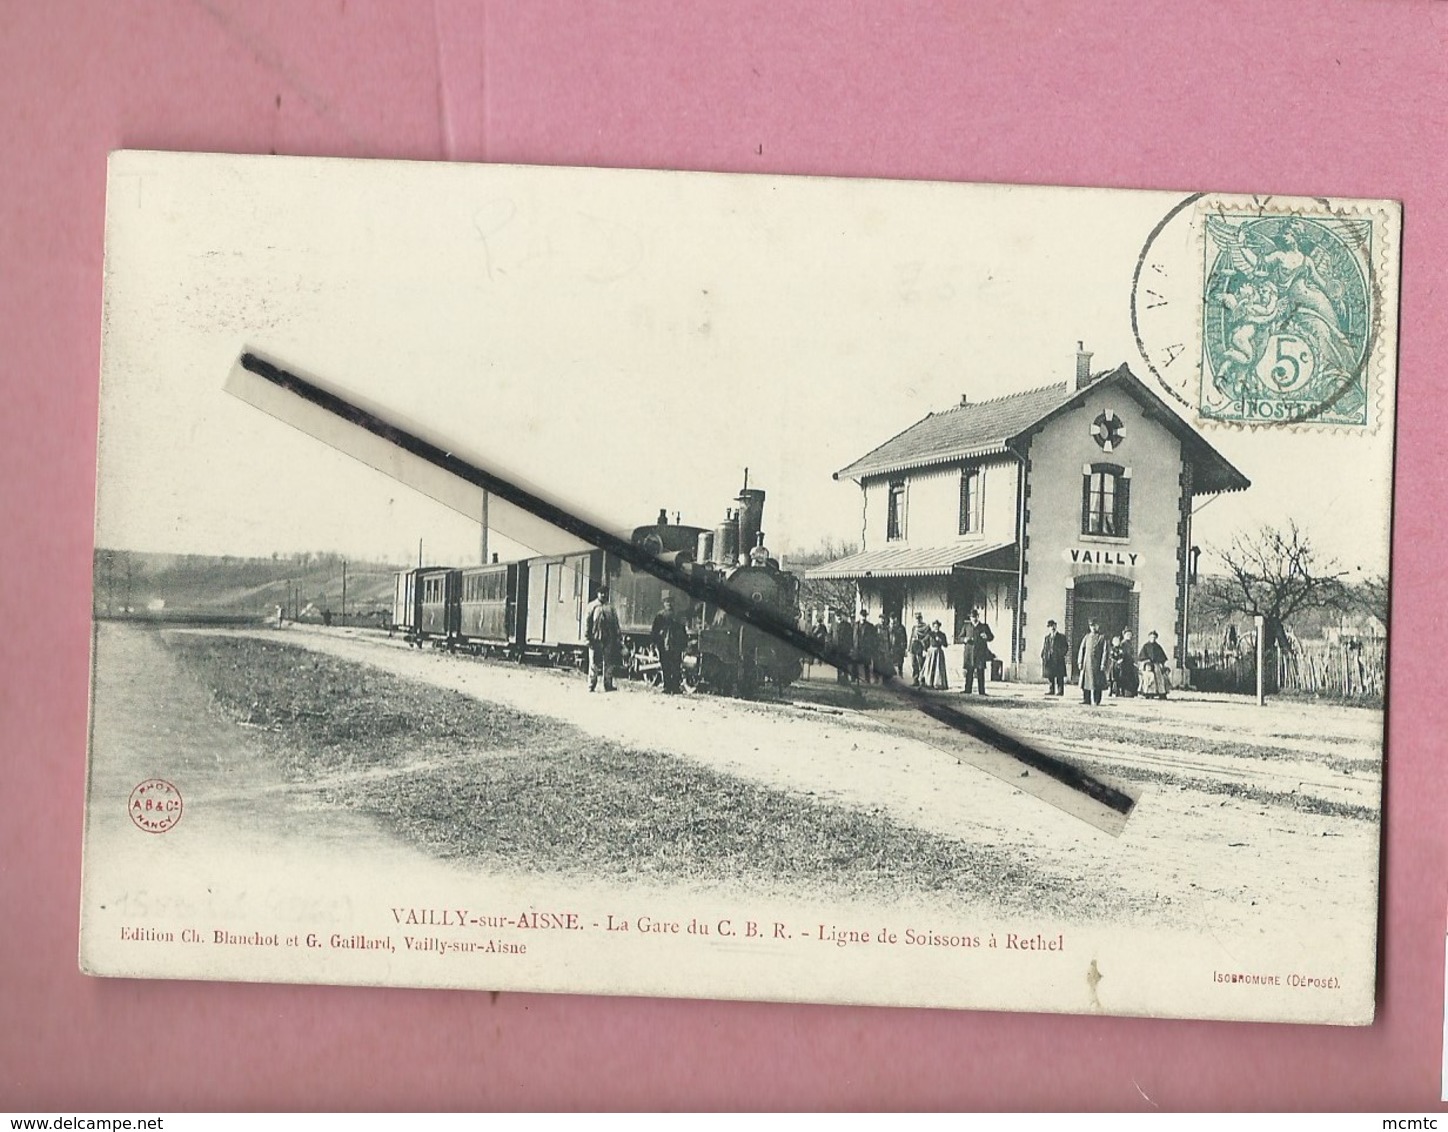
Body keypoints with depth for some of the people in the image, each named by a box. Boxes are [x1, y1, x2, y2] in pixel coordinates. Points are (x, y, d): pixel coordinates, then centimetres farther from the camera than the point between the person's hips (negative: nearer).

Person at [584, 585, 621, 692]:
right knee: (594, 663, -1)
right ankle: (591, 685, 4)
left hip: (608, 639, 3)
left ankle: (608, 685, 13)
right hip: (595, 639, -3)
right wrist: (587, 636, -8)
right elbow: (587, 621, -1)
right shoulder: (592, 606, 3)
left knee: (608, 663, 6)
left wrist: (617, 635, 9)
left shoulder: (611, 606, 12)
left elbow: (615, 622, 14)